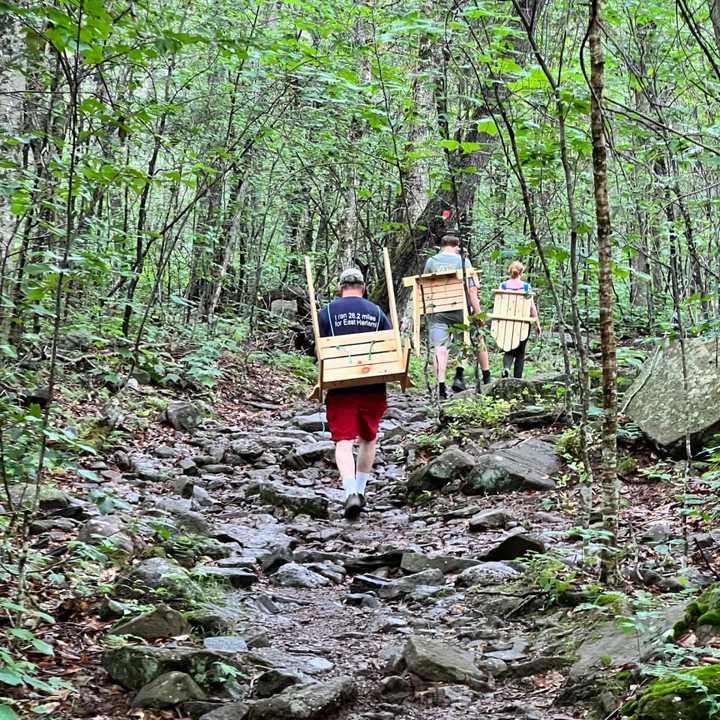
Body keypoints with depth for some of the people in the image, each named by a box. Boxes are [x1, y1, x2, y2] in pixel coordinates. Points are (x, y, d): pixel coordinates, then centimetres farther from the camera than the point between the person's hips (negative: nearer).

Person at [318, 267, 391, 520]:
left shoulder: (327, 313, 0)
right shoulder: (377, 313, 6)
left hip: (340, 387, -2)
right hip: (373, 388, 2)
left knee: (344, 442, -4)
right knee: (368, 439, 19)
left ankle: (351, 492, -22)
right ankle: (361, 489, 25)